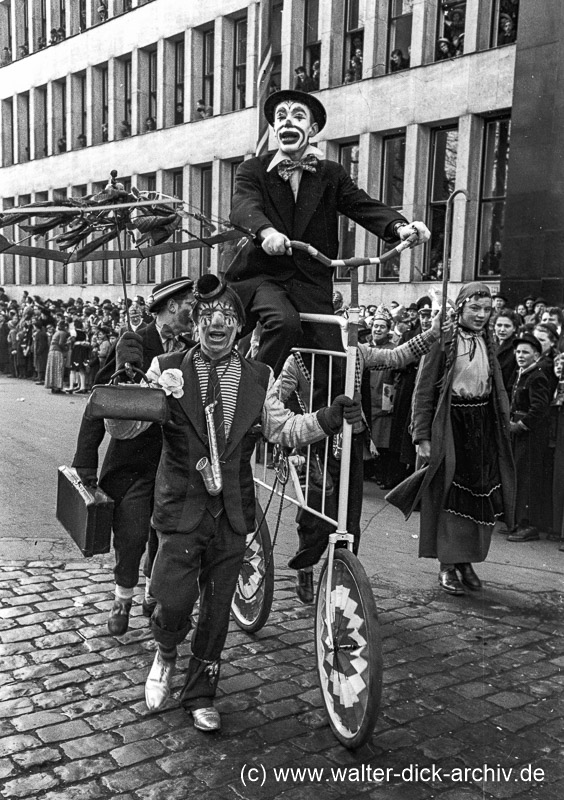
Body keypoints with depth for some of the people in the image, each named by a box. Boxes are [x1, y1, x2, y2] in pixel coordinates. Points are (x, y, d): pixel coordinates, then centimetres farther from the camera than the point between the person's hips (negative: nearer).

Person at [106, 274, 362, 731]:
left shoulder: (259, 378, 4)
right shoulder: (167, 370, -3)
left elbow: (283, 430, 8)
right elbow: (127, 427, -6)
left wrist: (328, 420, -8)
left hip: (233, 511, 3)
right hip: (182, 507, -2)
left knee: (218, 608, 11)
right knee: (174, 600, -10)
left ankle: (201, 695, 33)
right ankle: (166, 655, 27)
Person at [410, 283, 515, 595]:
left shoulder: (488, 343, 11)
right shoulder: (443, 341, -6)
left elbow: (498, 391, 15)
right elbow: (424, 392, -8)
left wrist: (504, 426, 8)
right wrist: (422, 436, -12)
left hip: (483, 427, 5)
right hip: (450, 424, -5)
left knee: (480, 496, 5)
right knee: (450, 494, -1)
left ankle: (467, 560, 19)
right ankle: (447, 565, 8)